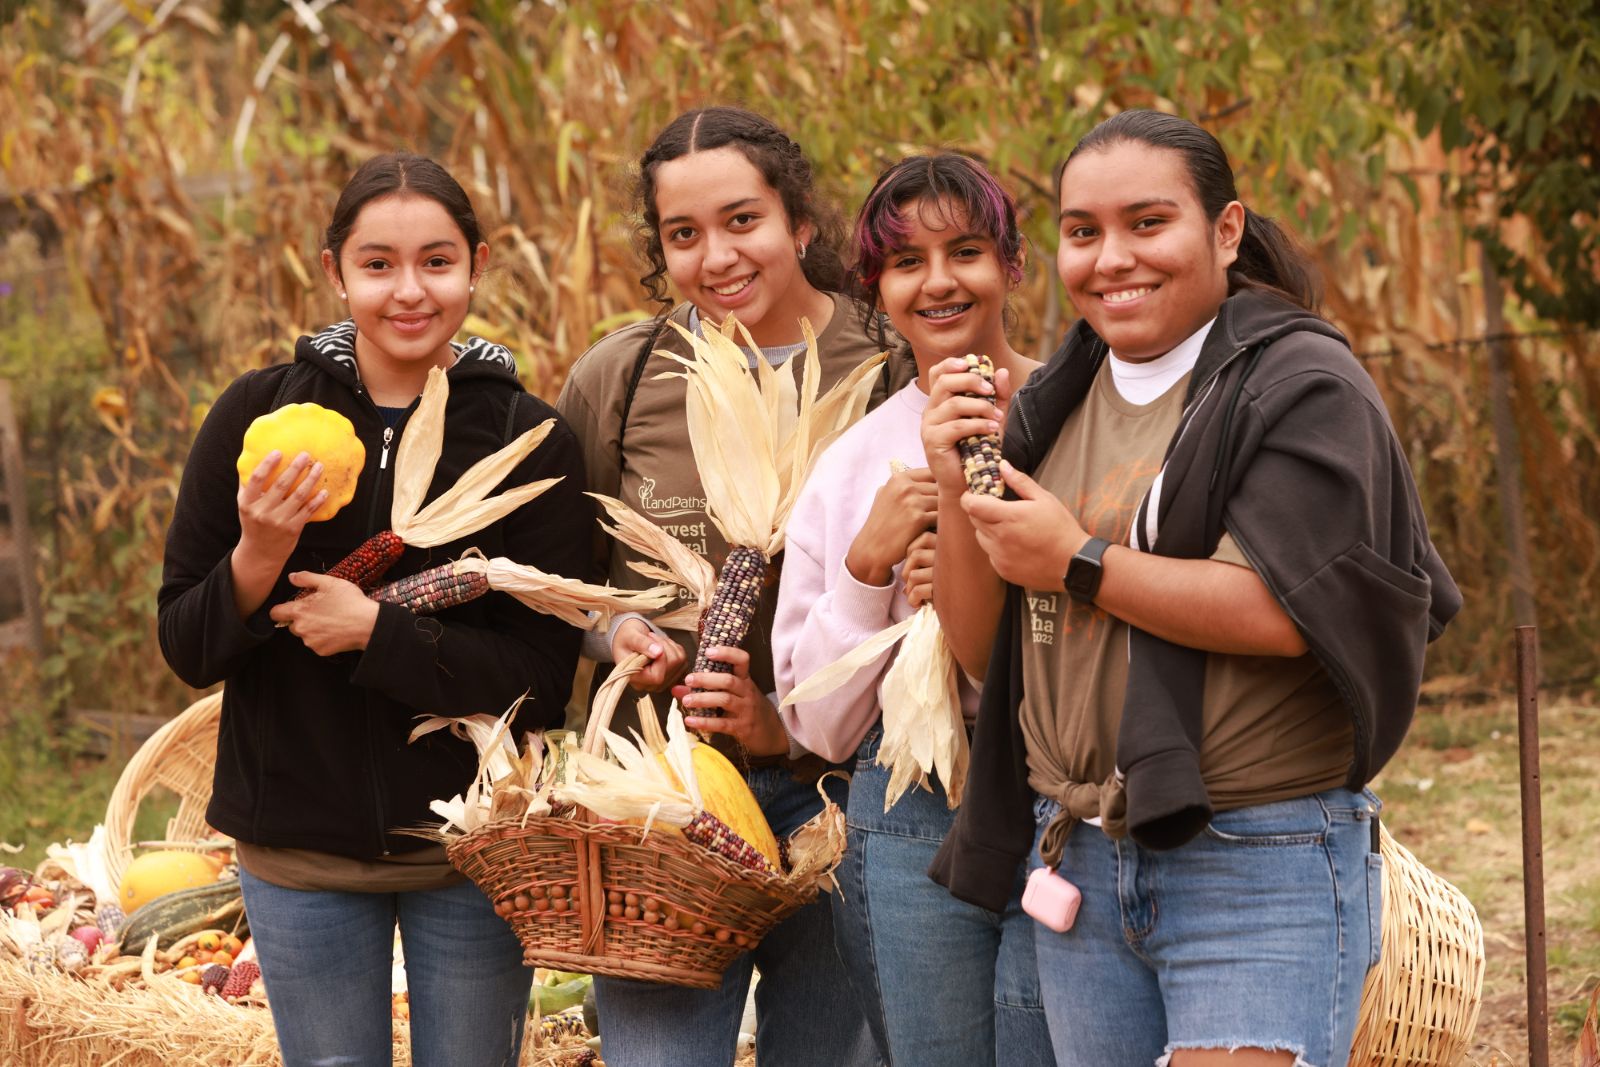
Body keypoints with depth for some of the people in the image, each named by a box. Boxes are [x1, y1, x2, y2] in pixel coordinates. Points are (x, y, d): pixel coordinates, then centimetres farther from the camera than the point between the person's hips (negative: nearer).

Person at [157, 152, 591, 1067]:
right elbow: (185, 647, -1)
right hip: (301, 852, 1)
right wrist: (256, 561, -21)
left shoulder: (531, 440, -7)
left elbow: (541, 679, -10)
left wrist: (375, 629, -22)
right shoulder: (258, 414, -3)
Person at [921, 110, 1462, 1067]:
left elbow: (1287, 611, -19)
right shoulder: (1053, 407, 14)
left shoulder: (1298, 384, -5)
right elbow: (982, 650, 14)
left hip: (1261, 873, -6)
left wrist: (1080, 564, -12)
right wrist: (960, 491, -1)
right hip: (1079, 869, 6)